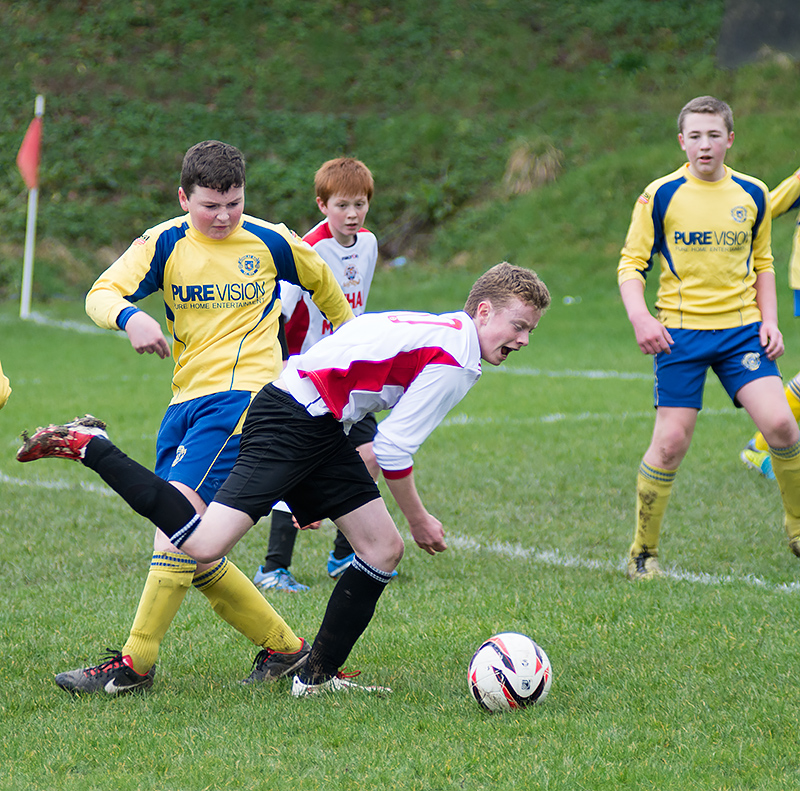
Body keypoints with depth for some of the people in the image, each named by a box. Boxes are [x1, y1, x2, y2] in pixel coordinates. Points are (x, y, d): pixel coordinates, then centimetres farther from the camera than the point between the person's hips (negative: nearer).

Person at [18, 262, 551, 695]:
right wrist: (419, 519, 3)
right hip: (291, 421, -10)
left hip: (324, 431, 10)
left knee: (384, 550, 6)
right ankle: (86, 446, -8)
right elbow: (393, 450, -14)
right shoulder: (451, 363, -15)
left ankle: (319, 676, 15)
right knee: (203, 546, -20)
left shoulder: (441, 336, 17)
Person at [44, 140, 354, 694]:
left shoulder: (271, 242, 1)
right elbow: (100, 294, -9)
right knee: (190, 549, 3)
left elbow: (322, 281, 21)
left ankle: (135, 664, -15)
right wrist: (130, 316, -31)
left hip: (243, 393, -5)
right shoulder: (164, 244, 3)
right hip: (187, 399, 5)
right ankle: (283, 646, 17)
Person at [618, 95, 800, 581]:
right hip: (680, 331, -2)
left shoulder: (753, 195, 7)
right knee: (670, 443, -7)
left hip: (741, 327, 2)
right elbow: (632, 263, 1)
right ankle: (644, 551, 9)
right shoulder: (661, 195, -2)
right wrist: (640, 316, -14)